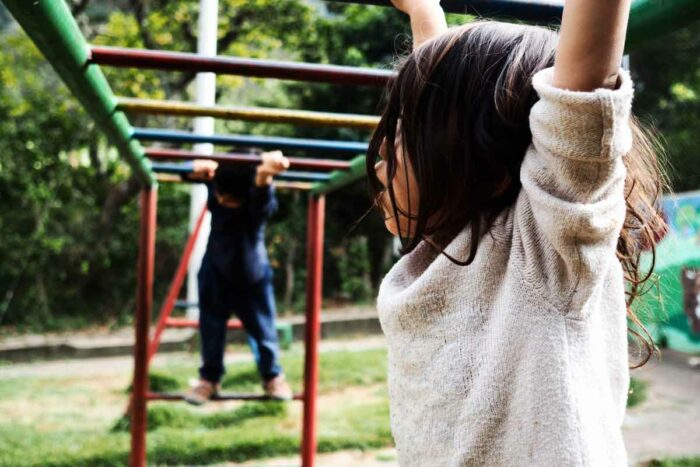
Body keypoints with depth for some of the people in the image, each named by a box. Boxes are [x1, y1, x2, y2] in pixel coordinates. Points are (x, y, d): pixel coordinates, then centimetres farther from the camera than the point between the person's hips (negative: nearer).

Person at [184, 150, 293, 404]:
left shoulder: (260, 202, -38)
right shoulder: (216, 185, -24)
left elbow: (262, 194, -60)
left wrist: (264, 176, -85)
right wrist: (199, 170, -58)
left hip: (252, 273, -2)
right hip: (216, 269, 3)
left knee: (263, 328, 11)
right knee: (211, 326, 12)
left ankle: (273, 376, 37)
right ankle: (209, 378, 33)